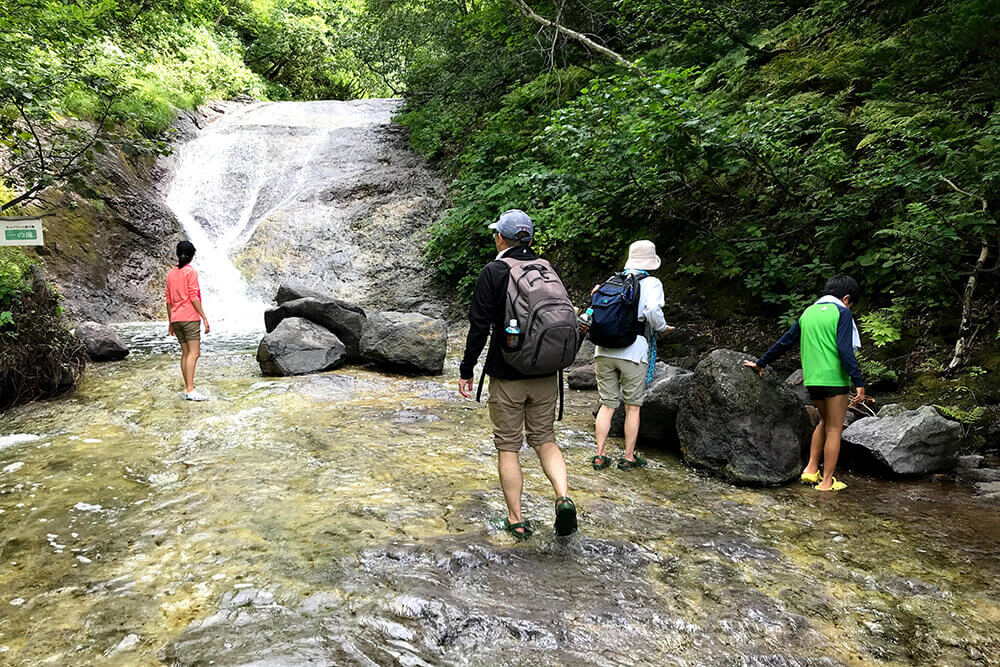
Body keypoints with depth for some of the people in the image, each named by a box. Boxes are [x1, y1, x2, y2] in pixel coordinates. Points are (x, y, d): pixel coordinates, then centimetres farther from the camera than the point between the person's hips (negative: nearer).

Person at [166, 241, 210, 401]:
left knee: (186, 353, 11)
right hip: (190, 317, -7)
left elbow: (168, 300, 15)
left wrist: (170, 322, 19)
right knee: (194, 353, -10)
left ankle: (188, 388, 12)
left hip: (176, 319, 7)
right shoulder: (191, 272, -6)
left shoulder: (171, 273, 13)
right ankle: (190, 390, -18)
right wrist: (204, 317, -11)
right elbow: (194, 297, -12)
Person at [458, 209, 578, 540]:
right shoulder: (548, 269, 5)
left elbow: (479, 326, -12)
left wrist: (466, 371, -3)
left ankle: (516, 520, 14)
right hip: (546, 376, 4)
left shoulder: (493, 272, -9)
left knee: (508, 447, 8)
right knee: (545, 439, 17)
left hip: (507, 376, -4)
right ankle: (563, 497, -3)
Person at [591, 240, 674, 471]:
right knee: (633, 407, 9)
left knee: (607, 404, 11)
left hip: (604, 350, 4)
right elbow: (653, 311, -16)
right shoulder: (651, 283, -1)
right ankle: (629, 457, 15)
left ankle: (600, 455, 10)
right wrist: (662, 328, 1)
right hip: (632, 350, -4)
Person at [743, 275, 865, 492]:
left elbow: (785, 342, 18)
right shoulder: (841, 313, -5)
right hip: (835, 379, -6)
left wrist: (761, 363, 26)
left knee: (825, 421, 24)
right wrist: (859, 383, -17)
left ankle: (811, 469, 18)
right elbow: (845, 350, -16)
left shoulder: (808, 313, 14)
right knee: (834, 429, 4)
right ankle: (827, 482, 8)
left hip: (812, 380, 6)